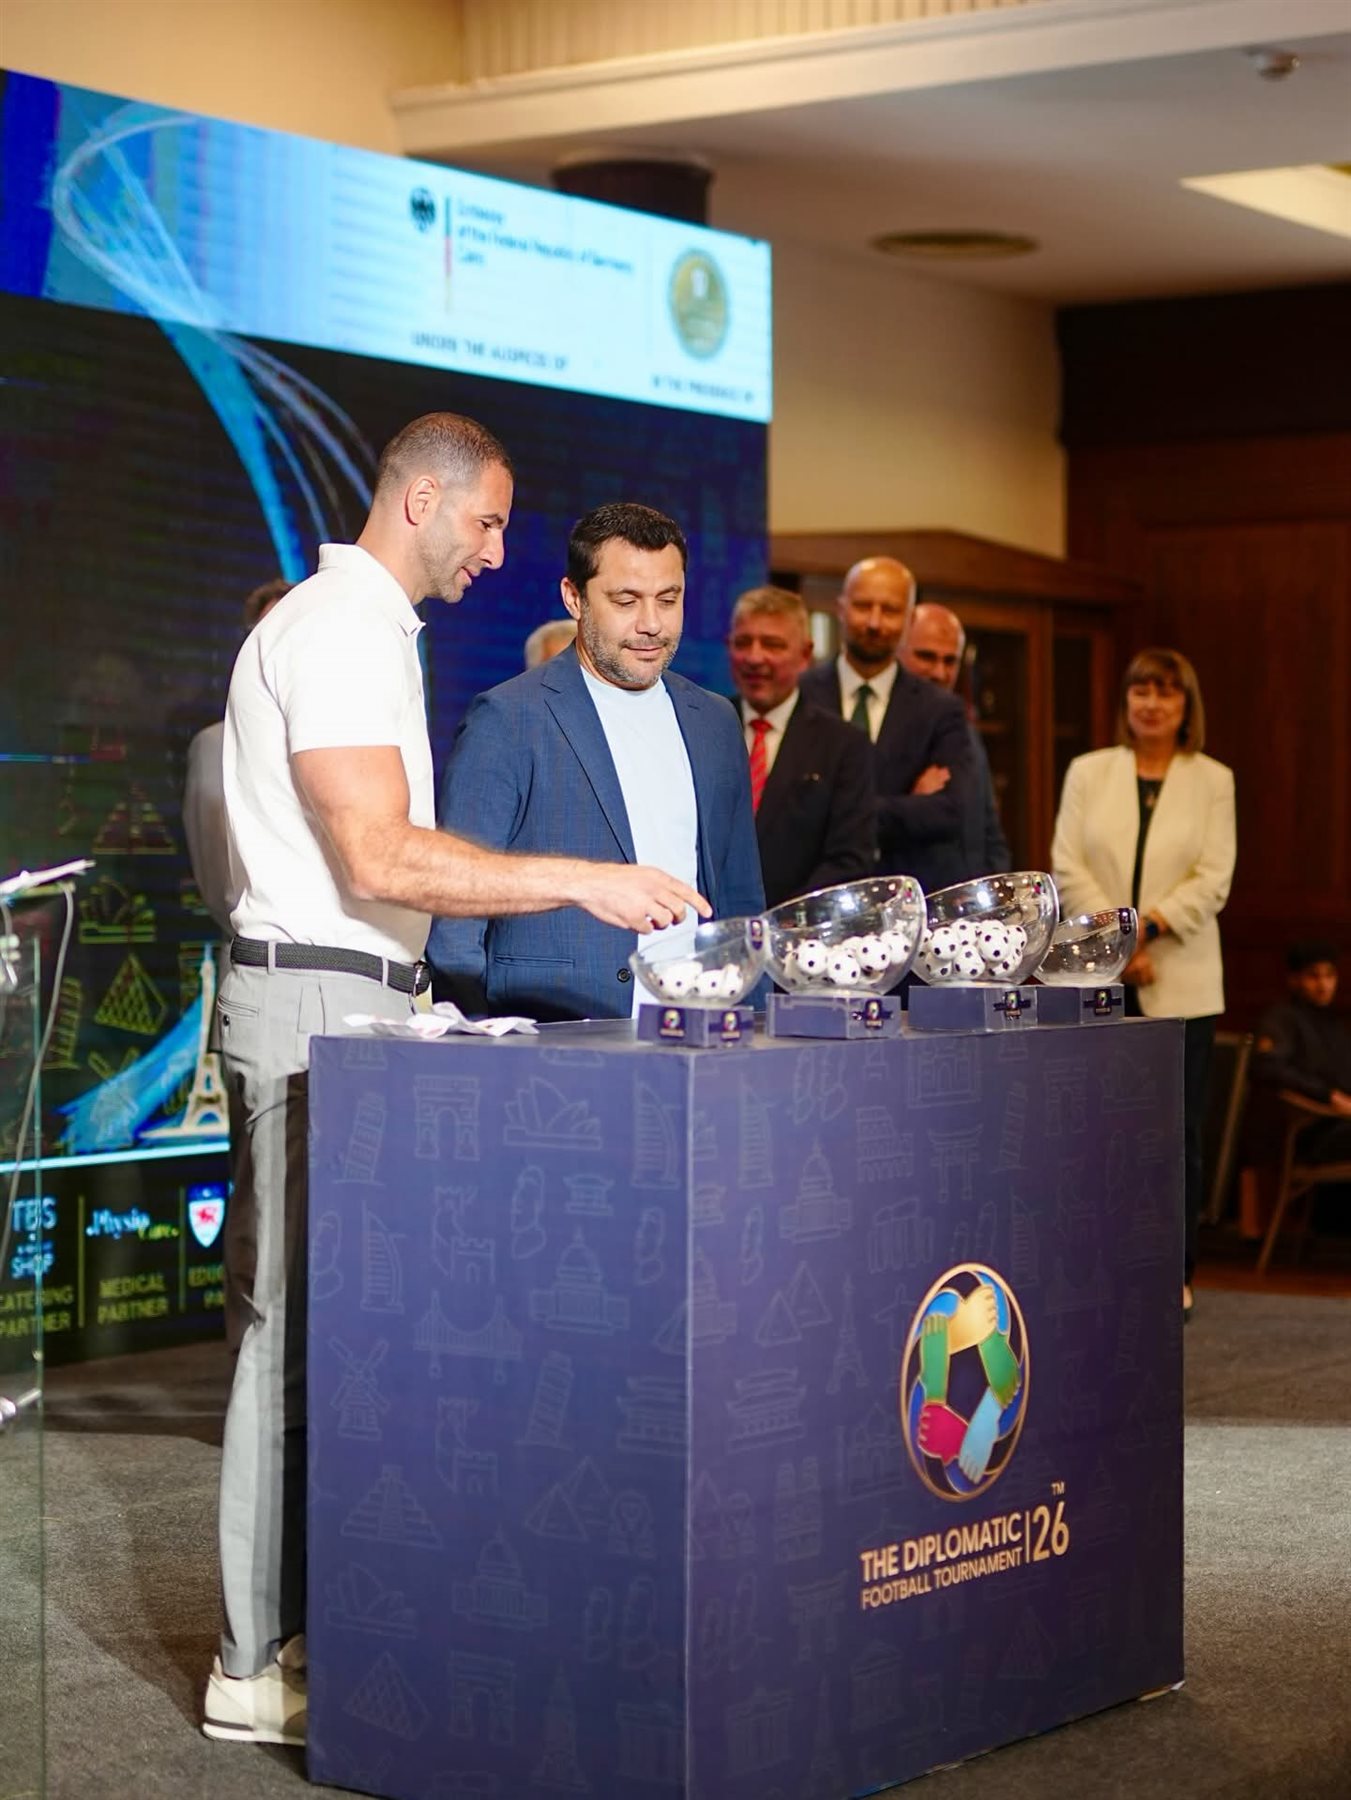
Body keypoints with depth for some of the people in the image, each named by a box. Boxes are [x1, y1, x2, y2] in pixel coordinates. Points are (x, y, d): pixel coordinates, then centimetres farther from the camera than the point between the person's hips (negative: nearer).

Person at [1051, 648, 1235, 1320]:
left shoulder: (1213, 781, 7)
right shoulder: (1088, 772, 9)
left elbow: (1213, 880, -2)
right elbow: (1067, 867, 1)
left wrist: (1147, 926, -14)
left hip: (1180, 981, -1)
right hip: (1099, 980, 1)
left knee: (1178, 1131, 0)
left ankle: (1174, 1276, 7)